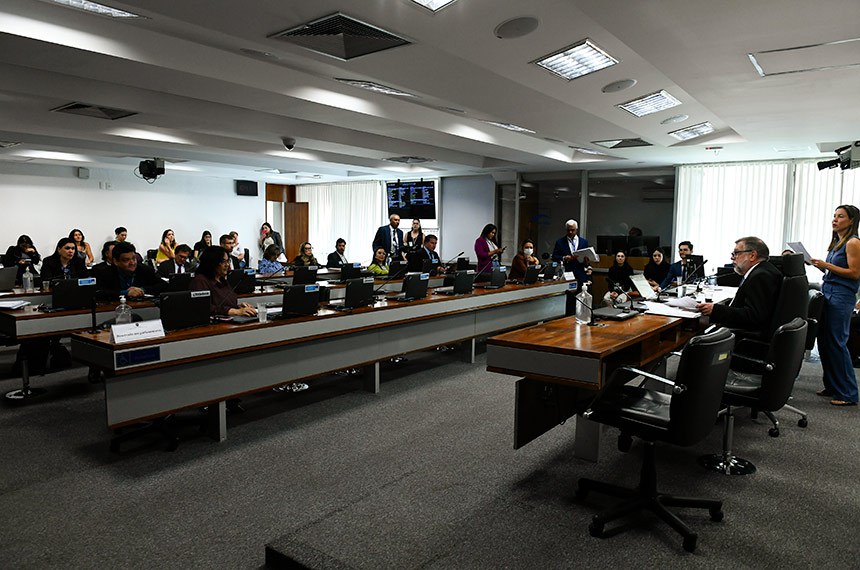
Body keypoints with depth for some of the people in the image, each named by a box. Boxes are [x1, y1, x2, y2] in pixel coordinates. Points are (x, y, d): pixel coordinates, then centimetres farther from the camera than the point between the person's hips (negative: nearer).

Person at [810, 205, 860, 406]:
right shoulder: (836, 242, 17)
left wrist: (827, 265, -17)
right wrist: (819, 265, 5)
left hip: (841, 296, -9)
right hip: (828, 293, 9)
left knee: (836, 343, -8)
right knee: (824, 341, 10)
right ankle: (832, 386, 19)